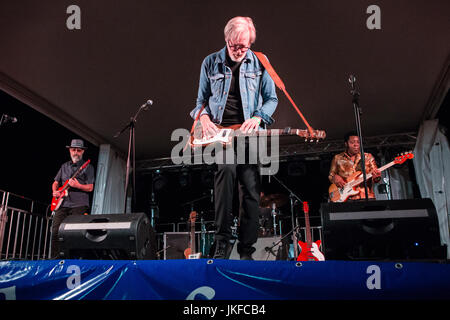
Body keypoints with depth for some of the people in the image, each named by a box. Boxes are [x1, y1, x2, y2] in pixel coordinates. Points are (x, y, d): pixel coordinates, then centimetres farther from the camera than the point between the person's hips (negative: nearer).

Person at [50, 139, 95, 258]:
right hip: (62, 204, 5)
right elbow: (55, 182, 25)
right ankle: (54, 258, 5)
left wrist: (78, 185, -17)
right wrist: (55, 191, 5)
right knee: (55, 231, -2)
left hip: (79, 205, -4)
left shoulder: (88, 167, 5)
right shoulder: (64, 166, 20)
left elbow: (90, 188, -1)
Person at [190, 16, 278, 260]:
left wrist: (257, 118, -9)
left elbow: (272, 99, 9)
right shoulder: (210, 62, 7)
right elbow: (202, 99, 14)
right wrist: (204, 117, -6)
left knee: (251, 188, -4)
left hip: (248, 132, 1)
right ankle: (222, 241, -19)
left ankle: (246, 249, 12)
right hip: (218, 131, -1)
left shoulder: (259, 63, 5)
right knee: (227, 167, -30)